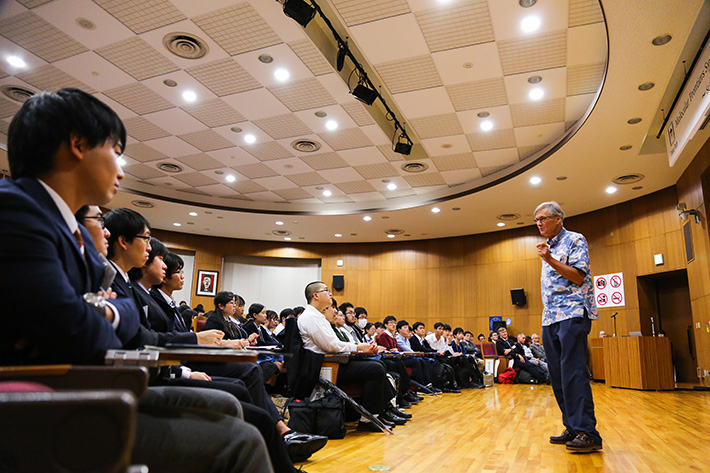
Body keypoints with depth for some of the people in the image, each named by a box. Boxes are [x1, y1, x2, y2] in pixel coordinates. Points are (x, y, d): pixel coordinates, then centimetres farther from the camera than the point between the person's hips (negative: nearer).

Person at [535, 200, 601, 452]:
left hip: (572, 314, -8)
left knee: (573, 373, -13)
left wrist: (550, 260, -20)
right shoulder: (548, 248, 22)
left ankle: (587, 432, -8)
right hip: (550, 319, 8)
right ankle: (572, 428, 14)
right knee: (558, 376, 7)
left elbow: (578, 276, -12)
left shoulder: (575, 240, -1)